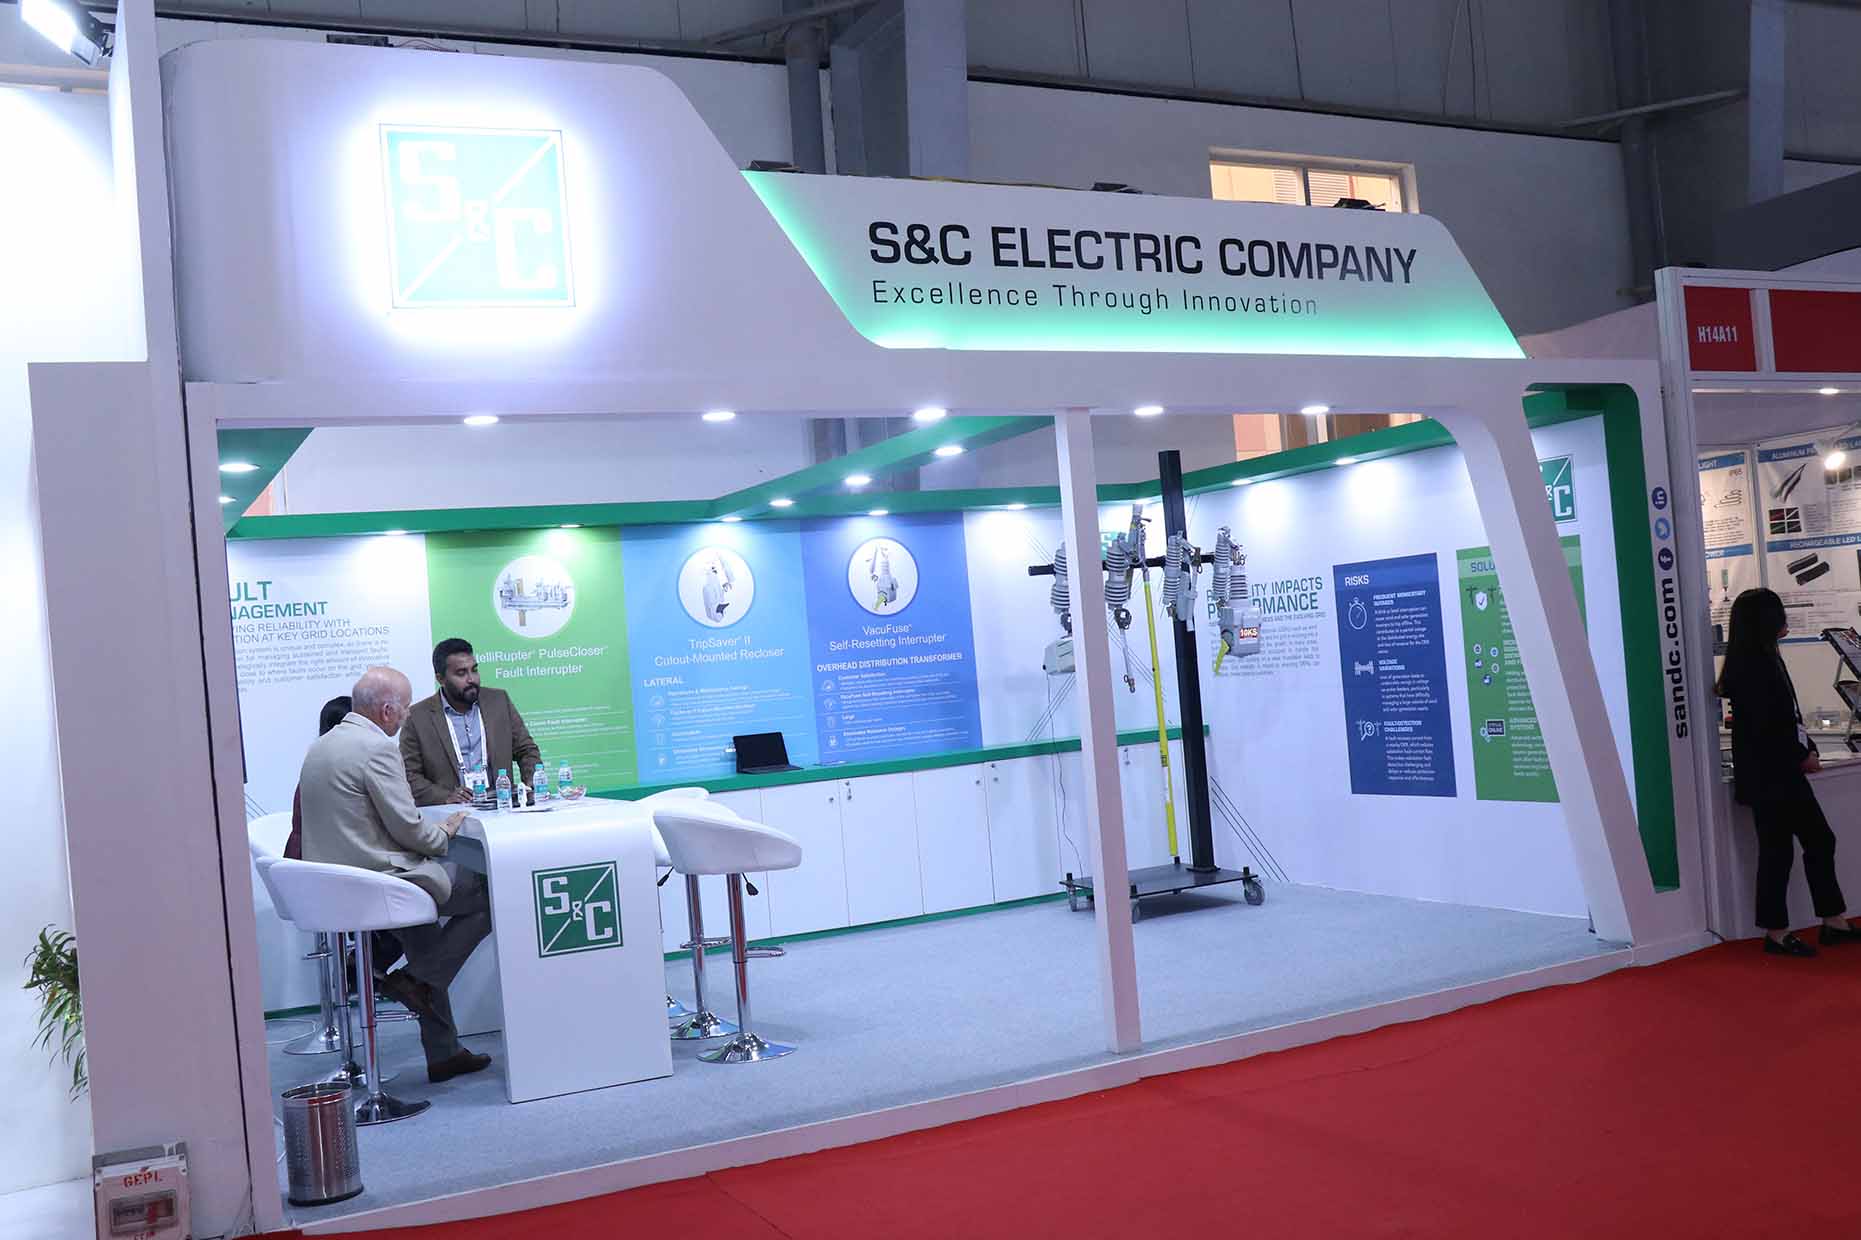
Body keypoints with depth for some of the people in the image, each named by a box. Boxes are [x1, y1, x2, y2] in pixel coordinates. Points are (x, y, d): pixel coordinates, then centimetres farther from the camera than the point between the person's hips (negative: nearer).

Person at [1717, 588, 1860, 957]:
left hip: (1783, 774, 10)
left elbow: (1788, 716, 13)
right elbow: (1766, 728, -20)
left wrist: (1808, 751, -1)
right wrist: (1802, 757, -8)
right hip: (1766, 777, -10)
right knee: (1777, 849, -2)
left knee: (1819, 839, 13)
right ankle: (1776, 934, 8)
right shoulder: (1752, 666, -17)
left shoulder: (1766, 659, 12)